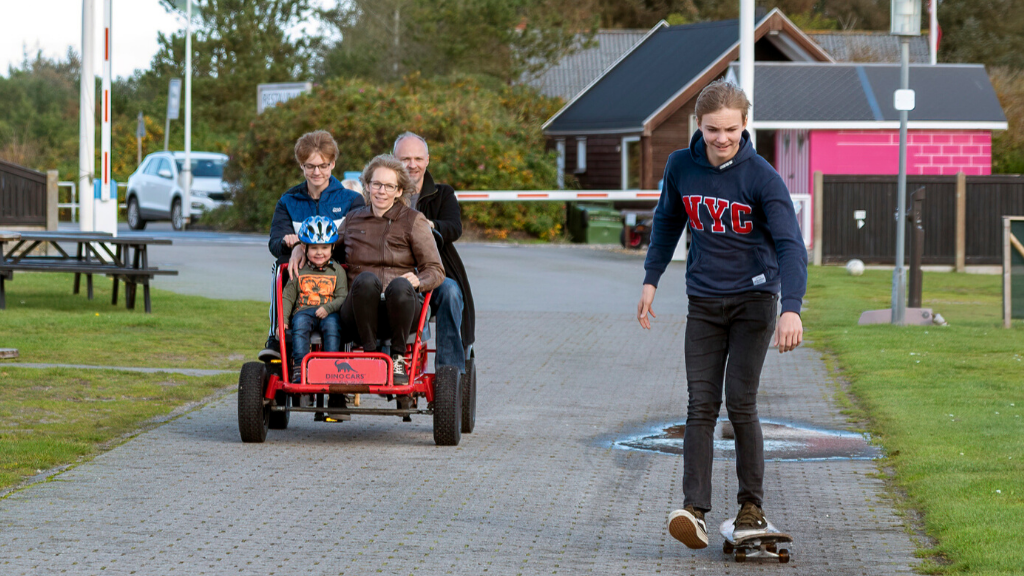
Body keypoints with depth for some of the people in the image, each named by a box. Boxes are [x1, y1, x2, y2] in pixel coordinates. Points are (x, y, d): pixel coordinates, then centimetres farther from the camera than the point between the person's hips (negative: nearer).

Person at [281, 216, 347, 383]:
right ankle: (299, 367, -39)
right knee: (300, 323, -33)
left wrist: (328, 308, -15)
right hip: (303, 310, 1)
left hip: (330, 312, 0)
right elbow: (288, 297, 12)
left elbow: (343, 297, 5)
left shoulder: (337, 271, 13)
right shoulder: (299, 271, 15)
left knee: (332, 323, -34)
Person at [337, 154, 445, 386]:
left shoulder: (414, 221, 10)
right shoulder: (353, 219, 18)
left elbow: (435, 271, 5)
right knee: (366, 279, -34)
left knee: (400, 285, -38)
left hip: (398, 309, -1)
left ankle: (398, 358, -20)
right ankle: (368, 352, -25)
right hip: (359, 311, 1)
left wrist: (418, 281, -18)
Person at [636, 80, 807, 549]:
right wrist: (651, 279, 13)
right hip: (703, 303, 3)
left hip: (754, 299, -3)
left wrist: (792, 309, -35)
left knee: (740, 403, -7)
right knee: (701, 405, -6)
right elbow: (667, 222, 17)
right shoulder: (681, 167, -2)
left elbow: (790, 245, -22)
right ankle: (693, 509, -13)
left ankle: (751, 506, 5)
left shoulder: (761, 177, -16)